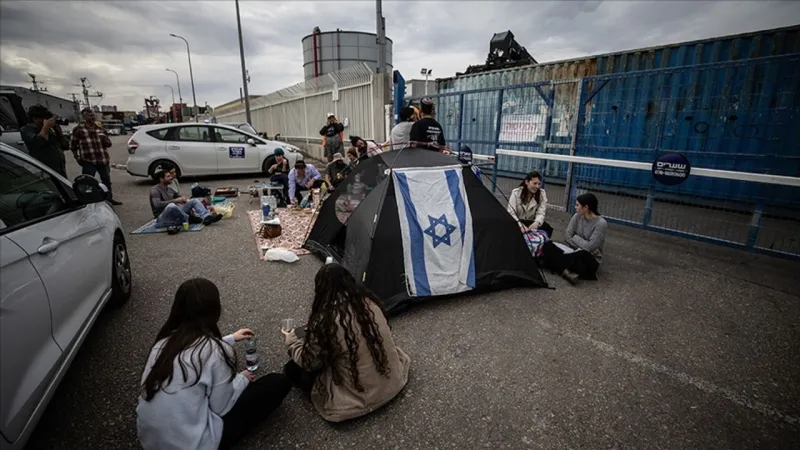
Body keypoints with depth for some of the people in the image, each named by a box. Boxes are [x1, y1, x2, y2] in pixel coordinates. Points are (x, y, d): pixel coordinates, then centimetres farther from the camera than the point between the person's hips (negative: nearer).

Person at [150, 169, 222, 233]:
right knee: (171, 206, -40)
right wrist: (175, 200, -27)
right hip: (162, 218, -8)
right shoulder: (155, 190, -9)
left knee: (194, 201, -2)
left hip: (175, 214, 8)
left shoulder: (170, 189, 15)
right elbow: (157, 205, -25)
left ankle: (207, 217, -28)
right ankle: (189, 219, -16)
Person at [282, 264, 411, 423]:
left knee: (293, 369, 8)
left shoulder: (325, 319, -21)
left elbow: (309, 363, -7)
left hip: (359, 397, -6)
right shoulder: (369, 300, -7)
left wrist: (291, 342, 13)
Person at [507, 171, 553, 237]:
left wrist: (536, 223, -38)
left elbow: (541, 213, -12)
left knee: (548, 229, -25)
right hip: (517, 222, -2)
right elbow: (511, 213, -19)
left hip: (531, 222, 2)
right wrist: (520, 225, -38)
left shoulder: (542, 193, -4)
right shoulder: (516, 192, -10)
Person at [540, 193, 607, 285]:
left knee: (582, 255, -42)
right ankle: (568, 271, -32)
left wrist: (575, 238, -7)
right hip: (575, 251, 6)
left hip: (590, 259, -5)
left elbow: (590, 247, -22)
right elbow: (567, 237, -5)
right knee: (548, 245, -18)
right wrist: (581, 247, -18)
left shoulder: (601, 223, -17)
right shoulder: (577, 216, -1)